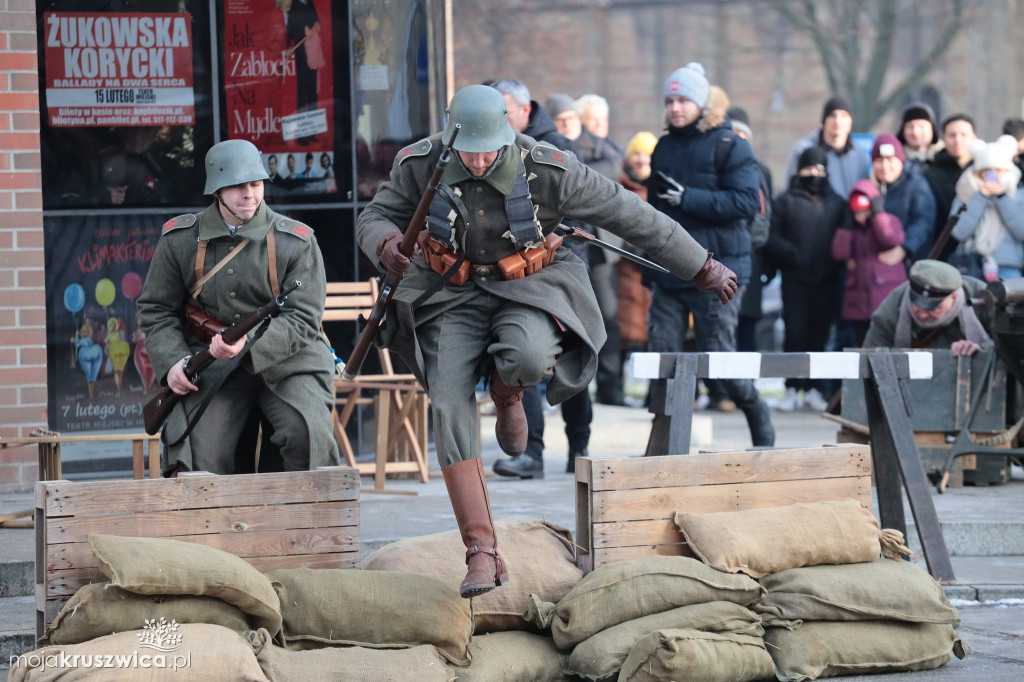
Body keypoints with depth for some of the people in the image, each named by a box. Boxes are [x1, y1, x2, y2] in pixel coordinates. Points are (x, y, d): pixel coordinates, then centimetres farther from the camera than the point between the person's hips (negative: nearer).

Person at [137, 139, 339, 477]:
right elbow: (155, 309, 11)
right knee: (200, 453, -21)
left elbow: (302, 319, -8)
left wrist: (250, 344, -26)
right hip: (211, 369, 1)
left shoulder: (296, 242, -3)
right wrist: (171, 361, -8)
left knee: (310, 435, -27)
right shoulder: (180, 240, 4)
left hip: (285, 361, -1)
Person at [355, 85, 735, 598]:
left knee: (528, 358, -36)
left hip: (526, 289, -2)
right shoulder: (422, 166, -13)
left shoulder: (547, 170, -18)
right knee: (450, 407, -19)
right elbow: (374, 219, 1)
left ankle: (506, 392, 6)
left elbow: (631, 217, -9)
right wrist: (386, 246, -26)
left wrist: (702, 269, -2)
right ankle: (482, 554, -17)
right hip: (452, 296, 2)